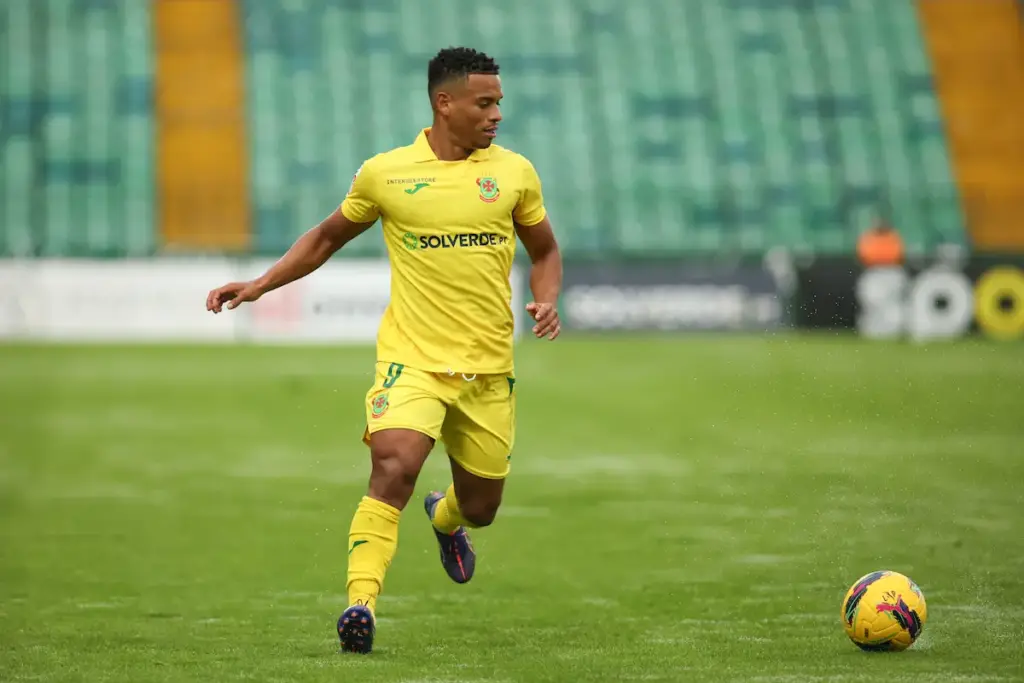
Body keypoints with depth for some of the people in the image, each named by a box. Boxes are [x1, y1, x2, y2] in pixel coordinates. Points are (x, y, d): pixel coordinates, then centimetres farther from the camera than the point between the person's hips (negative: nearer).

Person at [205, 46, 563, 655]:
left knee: (481, 506, 13)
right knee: (394, 468, -26)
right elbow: (329, 236, 15)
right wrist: (260, 285, 7)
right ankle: (361, 603, -25)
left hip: (489, 367, 3)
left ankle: (445, 517, 50)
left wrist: (547, 301, -4)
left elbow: (545, 250, 17)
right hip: (413, 356, -2)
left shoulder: (514, 172, 4)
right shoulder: (385, 173, 0)